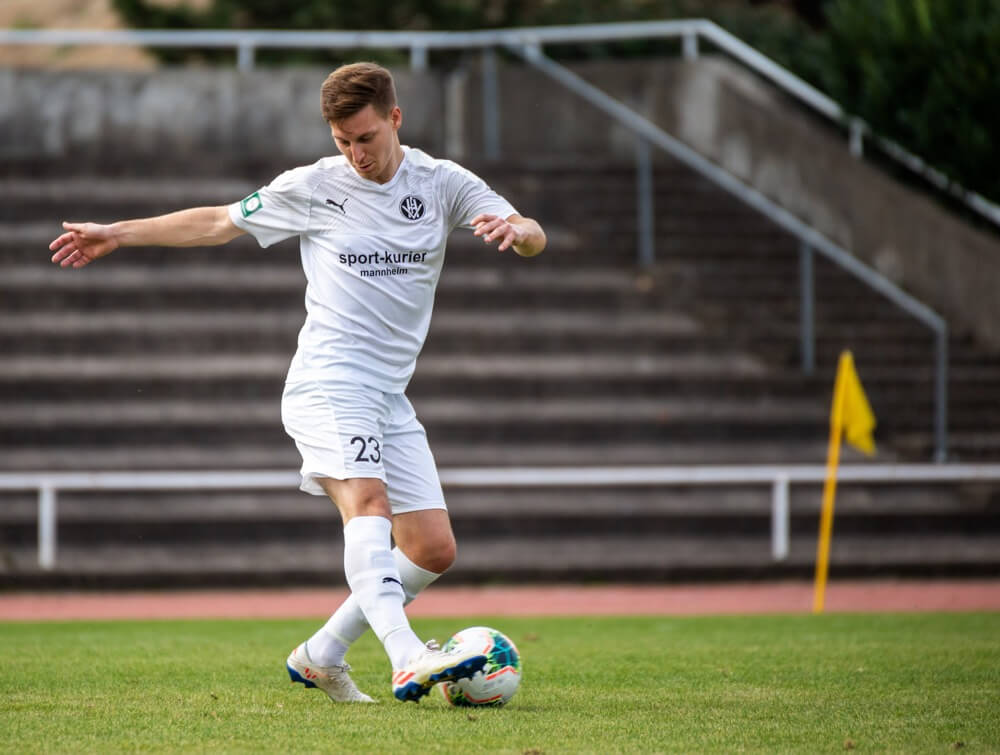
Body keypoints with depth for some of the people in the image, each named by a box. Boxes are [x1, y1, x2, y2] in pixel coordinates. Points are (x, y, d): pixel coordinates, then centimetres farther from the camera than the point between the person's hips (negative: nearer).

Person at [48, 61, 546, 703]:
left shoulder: (444, 184, 7)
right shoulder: (313, 187, 3)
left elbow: (535, 240, -2)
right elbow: (218, 223, 15)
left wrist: (513, 229, -26)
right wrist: (117, 234, 14)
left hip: (390, 396, 5)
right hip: (327, 383, -5)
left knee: (433, 550, -1)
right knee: (368, 499, -29)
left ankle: (321, 656, 15)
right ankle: (407, 658, -48)